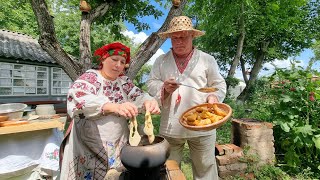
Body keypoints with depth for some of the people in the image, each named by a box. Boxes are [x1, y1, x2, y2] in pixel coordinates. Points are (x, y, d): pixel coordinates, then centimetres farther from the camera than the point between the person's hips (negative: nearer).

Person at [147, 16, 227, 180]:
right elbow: (151, 83, 6)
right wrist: (164, 88, -14)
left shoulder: (207, 60, 6)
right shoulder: (161, 61, 9)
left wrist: (213, 96, -11)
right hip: (170, 126, 2)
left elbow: (219, 84, 9)